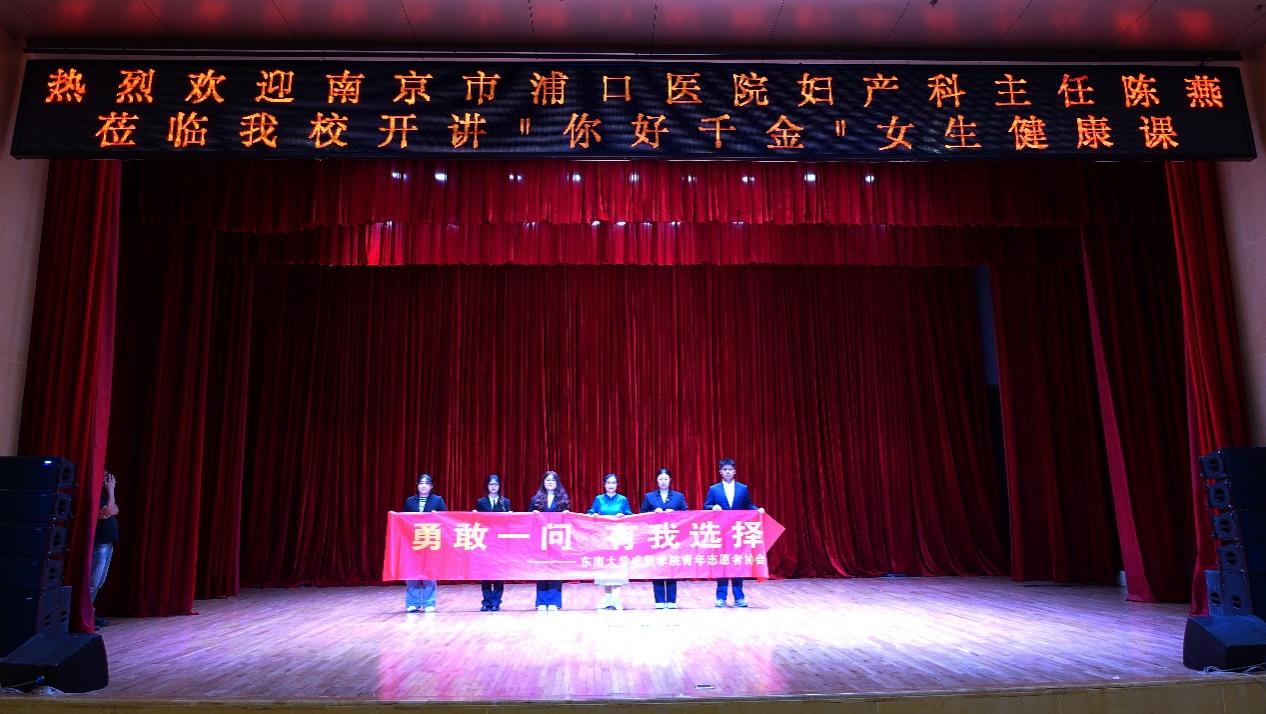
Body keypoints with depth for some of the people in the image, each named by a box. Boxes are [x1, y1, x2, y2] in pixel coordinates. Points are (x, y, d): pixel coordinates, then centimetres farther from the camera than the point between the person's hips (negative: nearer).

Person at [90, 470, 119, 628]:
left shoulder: (104, 494, 15)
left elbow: (115, 510, 9)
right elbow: (108, 511, -19)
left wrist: (110, 511, -14)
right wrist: (111, 490, -13)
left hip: (108, 544, 9)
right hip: (99, 545, -9)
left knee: (99, 583, 13)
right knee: (93, 583, -9)